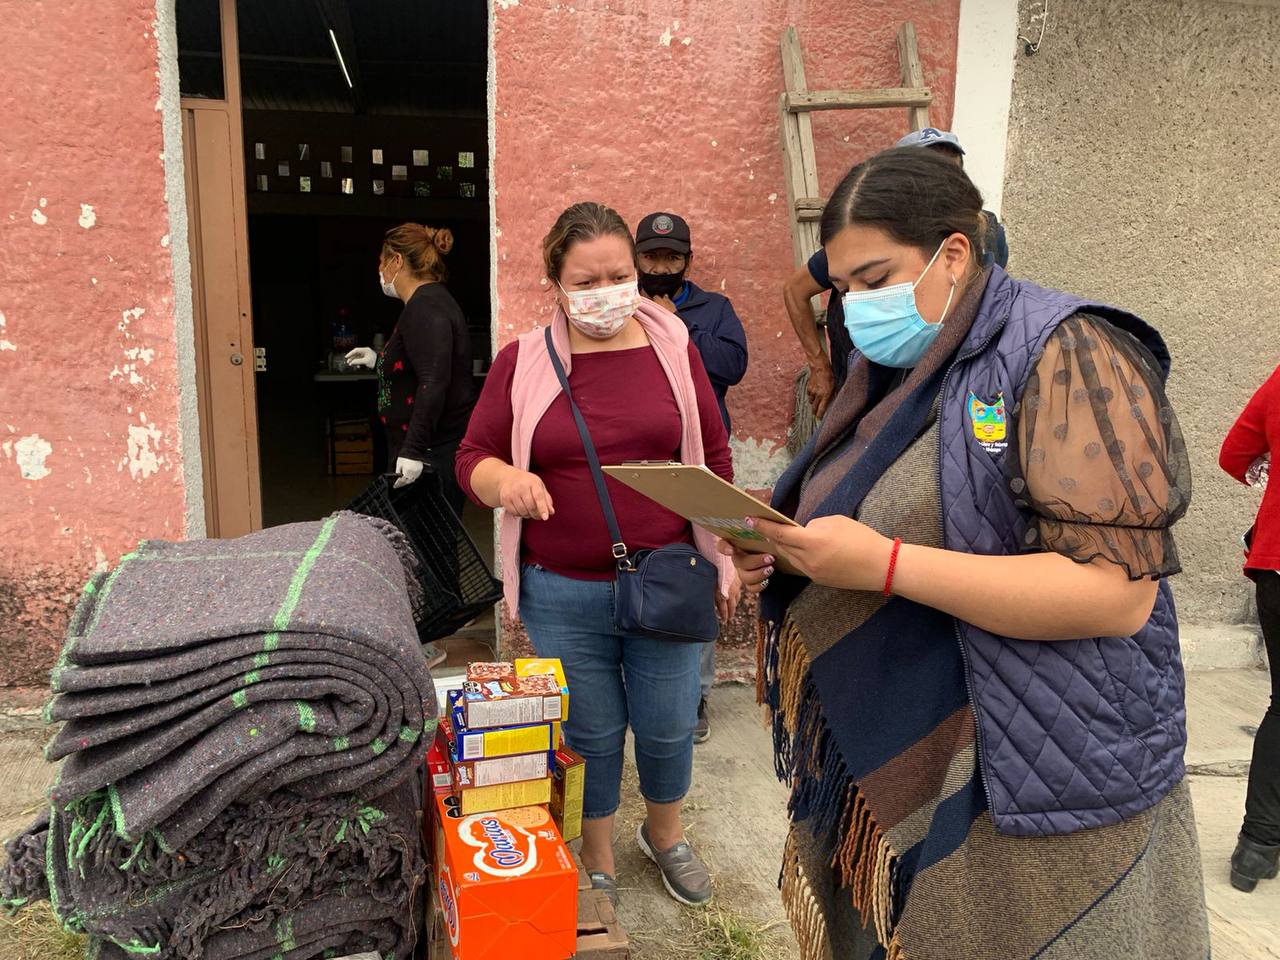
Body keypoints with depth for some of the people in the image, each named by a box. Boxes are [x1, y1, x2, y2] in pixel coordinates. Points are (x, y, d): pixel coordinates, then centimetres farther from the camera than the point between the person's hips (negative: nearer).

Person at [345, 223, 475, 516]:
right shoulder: (432, 301, 19)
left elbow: (434, 382, -27)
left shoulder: (424, 308, -15)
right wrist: (380, 362, 35)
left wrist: (413, 450, -30)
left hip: (433, 453, -10)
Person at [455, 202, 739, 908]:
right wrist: (507, 479, -23)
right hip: (562, 596, -1)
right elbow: (472, 459, 0)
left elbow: (714, 457, 6)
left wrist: (727, 557, 5)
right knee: (591, 736, 14)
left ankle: (665, 834, 46)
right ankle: (597, 868, 39)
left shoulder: (673, 348, 1)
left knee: (668, 728, 14)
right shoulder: (521, 363, -2)